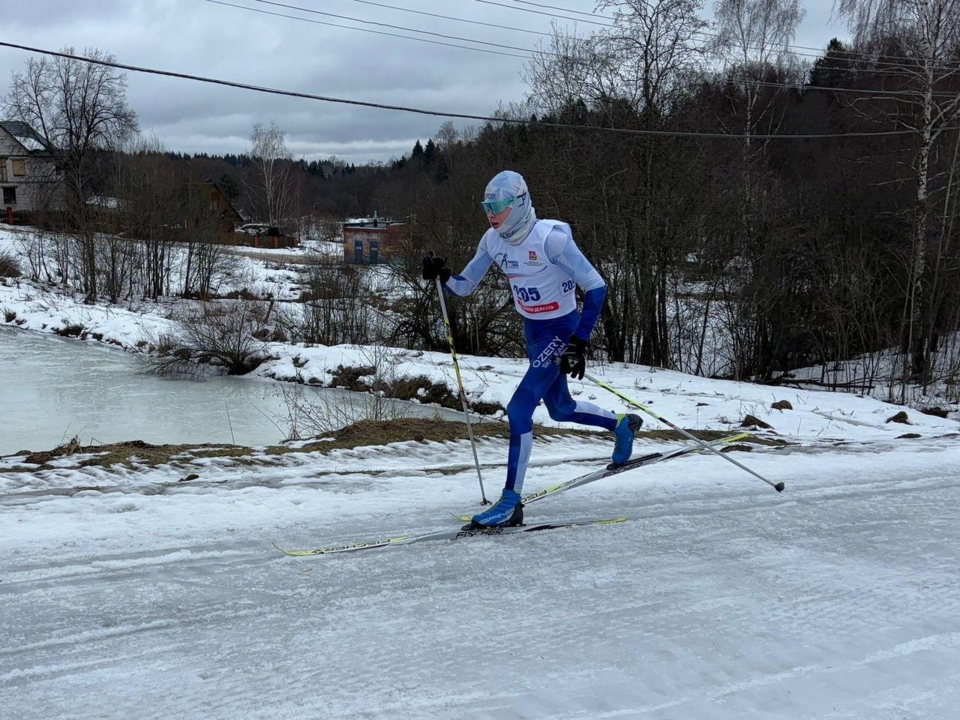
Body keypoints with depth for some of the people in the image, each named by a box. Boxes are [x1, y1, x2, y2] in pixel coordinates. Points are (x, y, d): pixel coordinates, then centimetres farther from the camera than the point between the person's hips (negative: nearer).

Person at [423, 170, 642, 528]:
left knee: (519, 410, -16)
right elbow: (464, 287, 3)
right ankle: (622, 425, 50)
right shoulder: (493, 240, -5)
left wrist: (579, 343, -25)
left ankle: (511, 503, -9)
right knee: (560, 408, 22)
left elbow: (596, 288, -22)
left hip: (561, 330, -8)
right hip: (532, 330, 8)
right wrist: (442, 275, -19)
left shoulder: (551, 238, -25)